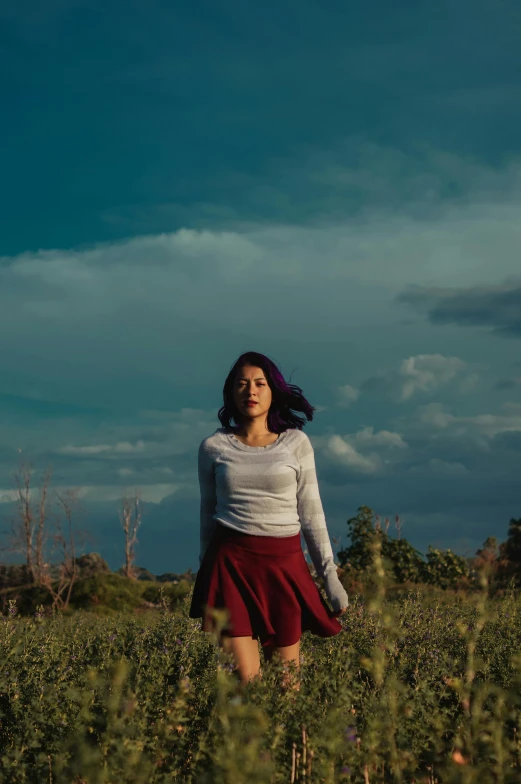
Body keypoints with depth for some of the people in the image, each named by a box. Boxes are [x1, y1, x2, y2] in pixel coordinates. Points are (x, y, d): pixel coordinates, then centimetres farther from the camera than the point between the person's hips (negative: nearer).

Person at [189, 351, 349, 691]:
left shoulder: (296, 442, 4)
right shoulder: (213, 447, 6)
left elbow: (311, 512, 5)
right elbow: (208, 512, 14)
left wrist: (330, 574, 1)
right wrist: (205, 572, 15)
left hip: (284, 564, 0)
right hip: (230, 562, 0)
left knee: (286, 679, 2)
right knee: (244, 679, -9)